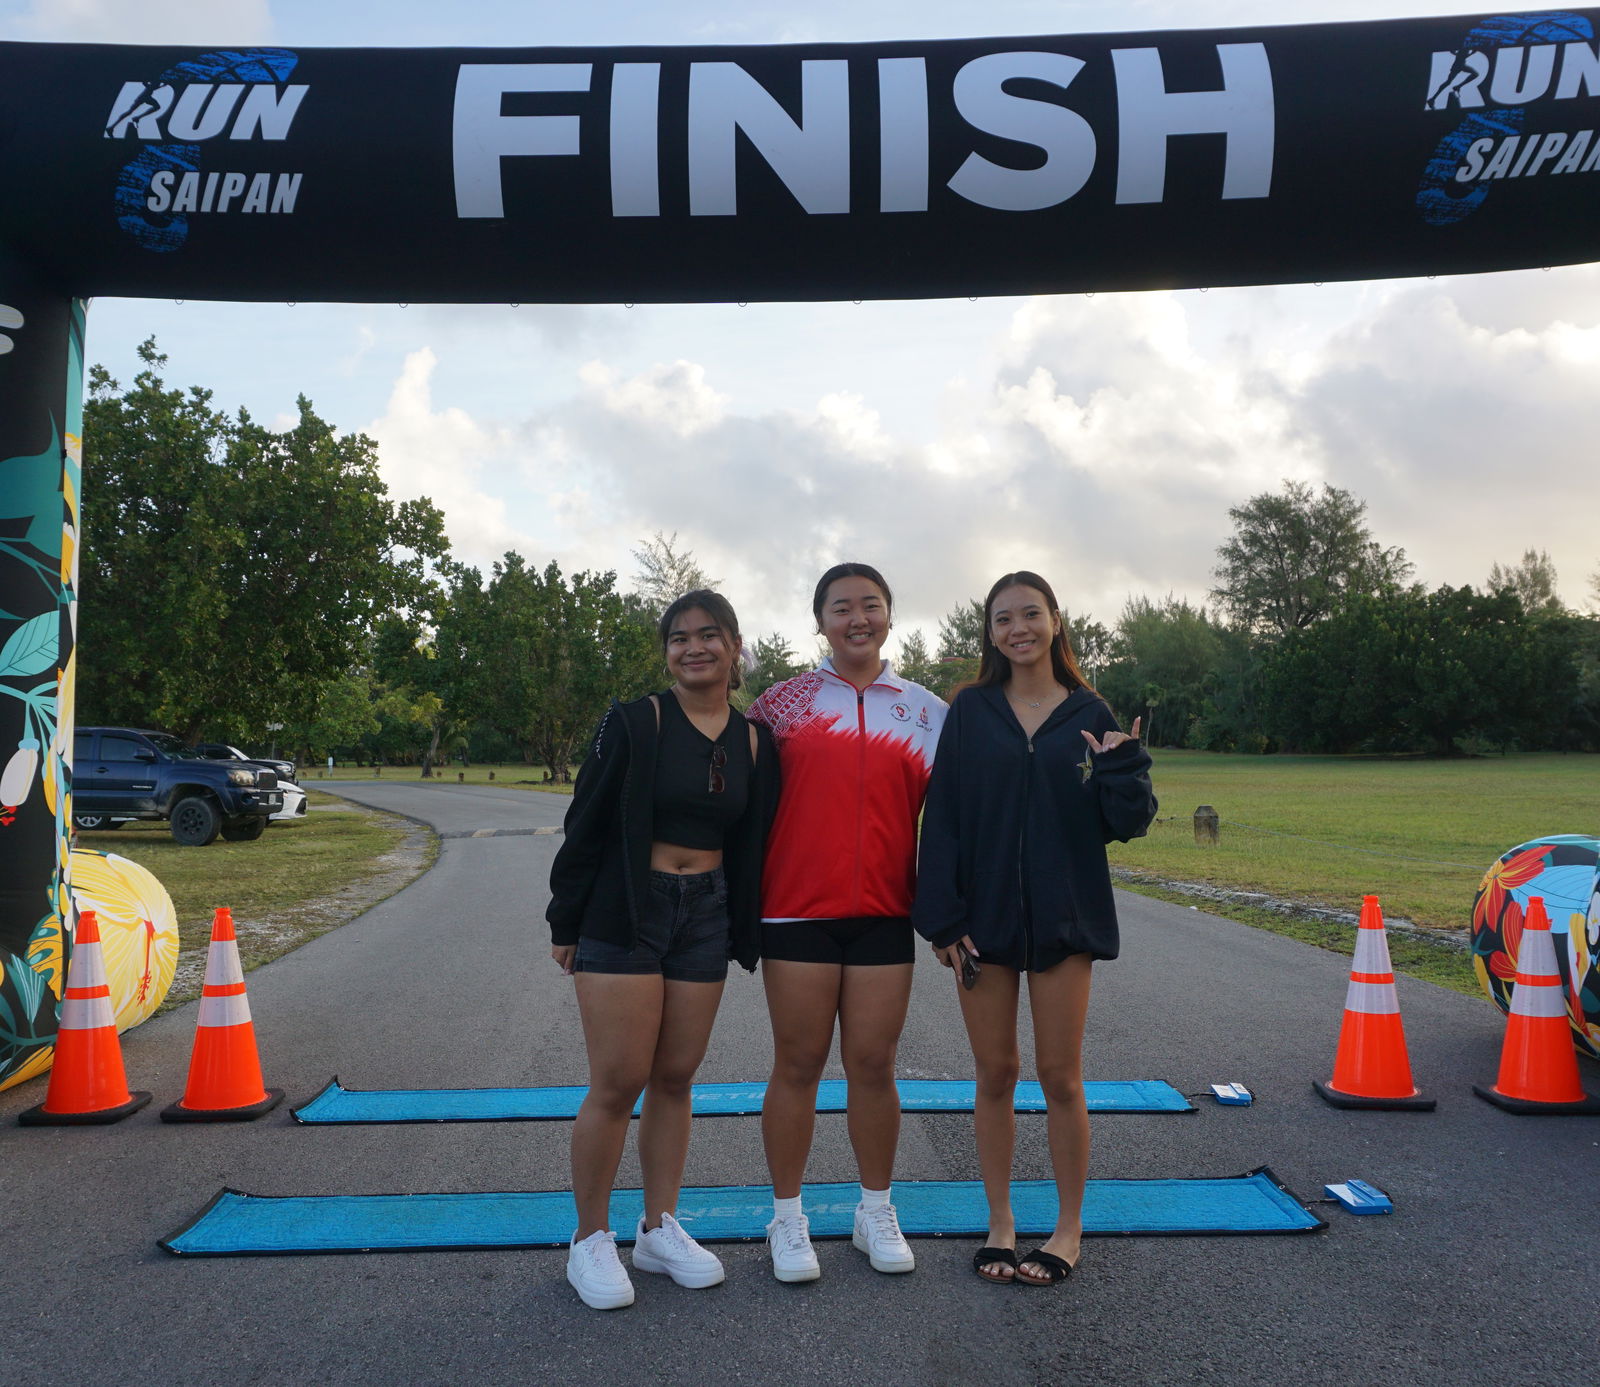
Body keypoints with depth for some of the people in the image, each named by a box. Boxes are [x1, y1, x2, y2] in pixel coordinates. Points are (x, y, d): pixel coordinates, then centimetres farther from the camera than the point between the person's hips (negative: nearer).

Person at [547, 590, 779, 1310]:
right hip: (622, 916, -4)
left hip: (706, 916, 4)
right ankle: (591, 1241, 14)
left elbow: (751, 846, 11)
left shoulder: (754, 743, 4)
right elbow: (586, 826, -5)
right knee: (618, 1083, -3)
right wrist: (565, 923, -4)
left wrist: (744, 936, 9)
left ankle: (659, 1228, 26)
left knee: (675, 1078, 11)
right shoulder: (633, 723, -8)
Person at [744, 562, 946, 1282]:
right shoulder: (784, 702, 3)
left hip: (884, 912, 1)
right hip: (798, 908, -1)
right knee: (797, 1065, 6)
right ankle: (787, 1221, 20)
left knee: (874, 1066, 8)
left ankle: (876, 1213, 26)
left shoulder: (926, 711, 7)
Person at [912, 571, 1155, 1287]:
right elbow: (943, 816, -2)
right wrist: (943, 920, -8)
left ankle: (1068, 1228, 23)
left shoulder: (1089, 715, 2)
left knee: (1060, 1077, 6)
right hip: (984, 915, 1)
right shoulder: (971, 711, 1)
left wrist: (1120, 763, -18)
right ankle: (1000, 1222, 25)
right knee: (995, 1075, 9)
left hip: (1064, 917, 0)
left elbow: (1128, 822, 1)